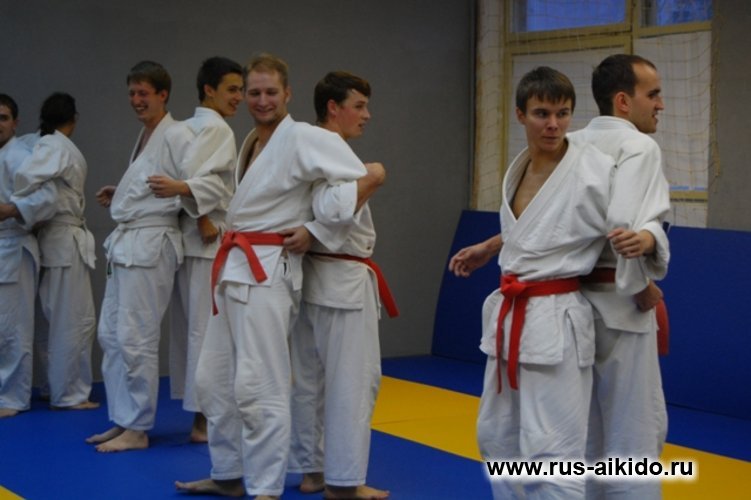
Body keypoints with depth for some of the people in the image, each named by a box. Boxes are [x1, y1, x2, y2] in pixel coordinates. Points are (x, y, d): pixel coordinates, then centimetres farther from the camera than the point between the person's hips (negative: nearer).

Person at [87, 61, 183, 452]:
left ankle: (137, 428, 4)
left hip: (150, 244, -10)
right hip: (125, 242, 10)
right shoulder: (145, 137, 17)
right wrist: (120, 196, 12)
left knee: (136, 338, -6)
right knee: (111, 334, 13)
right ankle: (123, 420, 22)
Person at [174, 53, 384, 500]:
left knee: (258, 387, -9)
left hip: (268, 271, -9)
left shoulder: (304, 138, -13)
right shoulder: (252, 142, 14)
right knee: (212, 379, 15)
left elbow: (370, 175, -20)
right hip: (234, 268, 9)